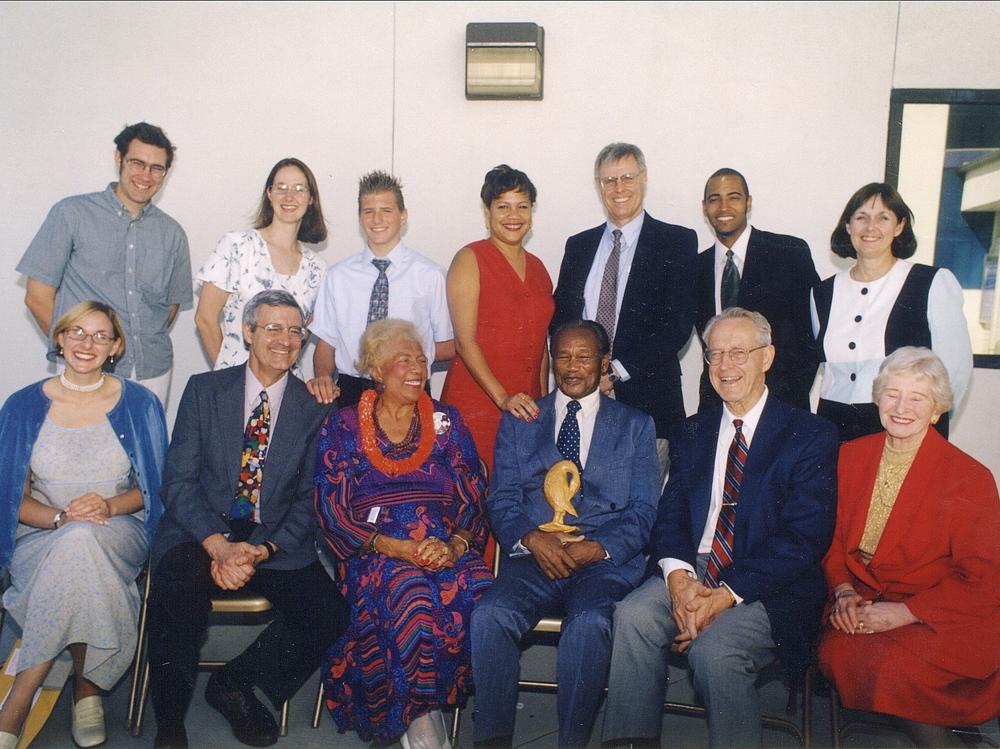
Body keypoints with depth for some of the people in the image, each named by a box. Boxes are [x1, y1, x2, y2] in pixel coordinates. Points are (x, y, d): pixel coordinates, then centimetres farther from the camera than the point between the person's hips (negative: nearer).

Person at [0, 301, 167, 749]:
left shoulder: (139, 404, 4)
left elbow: (152, 489, 6)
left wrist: (108, 505, -15)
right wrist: (61, 517, -16)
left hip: (117, 531, 0)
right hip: (41, 535, 0)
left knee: (80, 543, -37)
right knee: (76, 539, -36)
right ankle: (87, 687, -21)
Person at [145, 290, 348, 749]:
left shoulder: (315, 408, 5)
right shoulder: (204, 389, 4)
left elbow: (309, 500, 2)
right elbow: (178, 480, -2)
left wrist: (262, 551, -16)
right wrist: (218, 545, -18)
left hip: (276, 544, 1)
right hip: (201, 534, -1)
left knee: (329, 614, -22)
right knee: (176, 594, -33)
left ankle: (234, 684, 4)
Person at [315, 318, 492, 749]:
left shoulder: (446, 422, 14)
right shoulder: (343, 427, 8)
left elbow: (474, 500, 8)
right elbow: (332, 512, 0)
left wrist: (455, 545, -14)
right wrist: (396, 547, -14)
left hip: (447, 550, 2)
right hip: (374, 555, -2)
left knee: (476, 593, -30)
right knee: (410, 595, -35)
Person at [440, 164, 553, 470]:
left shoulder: (537, 267, 16)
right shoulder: (470, 259, -3)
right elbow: (465, 341, -11)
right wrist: (503, 398, -18)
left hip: (527, 408, 6)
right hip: (476, 406, -5)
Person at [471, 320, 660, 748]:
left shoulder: (635, 426, 15)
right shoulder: (518, 421, 18)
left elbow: (643, 511, 6)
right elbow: (501, 500, 9)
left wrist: (597, 548, -12)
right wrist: (532, 538, -12)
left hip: (606, 561, -1)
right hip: (534, 557, 2)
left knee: (589, 623, -32)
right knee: (490, 615, -27)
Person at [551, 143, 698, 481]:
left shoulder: (677, 242, 2)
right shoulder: (578, 245, 15)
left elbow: (678, 323, -7)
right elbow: (560, 318, 14)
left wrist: (618, 371, -13)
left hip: (648, 402, -3)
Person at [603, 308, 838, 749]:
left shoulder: (811, 436, 0)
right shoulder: (691, 434, 16)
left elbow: (804, 538, -9)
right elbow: (670, 516, 9)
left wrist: (726, 594, -18)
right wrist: (679, 577, -14)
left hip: (768, 587, -4)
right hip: (691, 574, 4)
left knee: (714, 648, -31)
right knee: (632, 616, -25)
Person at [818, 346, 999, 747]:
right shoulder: (850, 456, 5)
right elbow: (832, 537, 12)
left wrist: (906, 612, -15)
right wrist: (843, 590, -7)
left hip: (939, 619, -4)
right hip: (862, 605, 4)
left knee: (892, 665, -33)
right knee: (837, 651, -27)